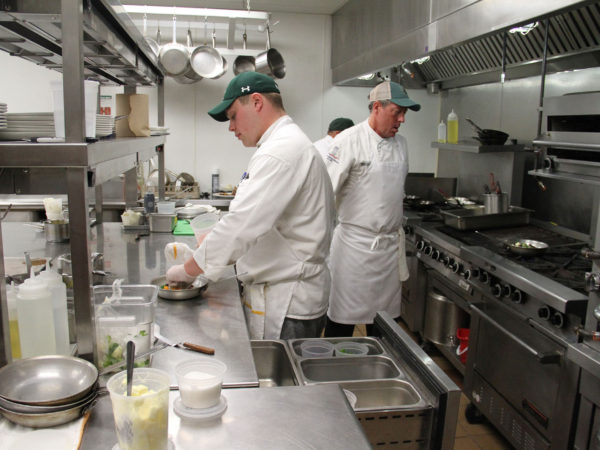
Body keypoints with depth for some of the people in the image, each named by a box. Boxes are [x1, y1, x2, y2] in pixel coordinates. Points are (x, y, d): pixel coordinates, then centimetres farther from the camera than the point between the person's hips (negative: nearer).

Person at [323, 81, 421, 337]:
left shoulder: (400, 144, 10)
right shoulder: (349, 141, -12)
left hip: (390, 244, 7)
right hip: (355, 242, -6)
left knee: (386, 310, 17)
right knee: (344, 315, 1)